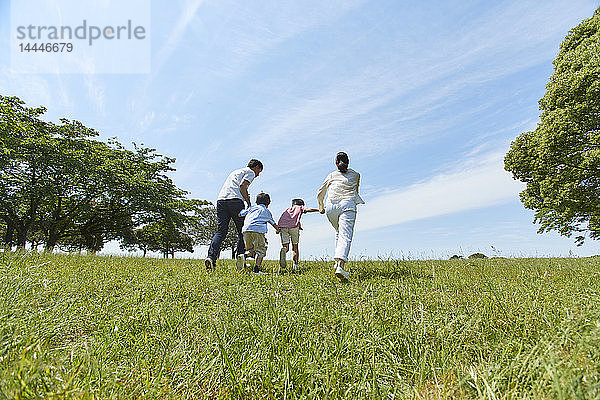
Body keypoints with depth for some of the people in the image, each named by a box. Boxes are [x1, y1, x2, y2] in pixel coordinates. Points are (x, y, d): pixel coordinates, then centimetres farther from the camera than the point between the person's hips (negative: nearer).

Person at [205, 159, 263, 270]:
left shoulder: (236, 171, 36)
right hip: (235, 200, -7)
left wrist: (246, 197, 24)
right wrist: (249, 203, -2)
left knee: (221, 231, 2)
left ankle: (211, 256, -15)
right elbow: (242, 186, -7)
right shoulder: (250, 172, 11)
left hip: (221, 200, 7)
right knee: (242, 231, 4)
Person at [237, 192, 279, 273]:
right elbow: (274, 224, 35)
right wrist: (277, 230, 57)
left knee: (251, 250, 15)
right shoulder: (267, 212, 24)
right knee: (261, 250, 4)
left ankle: (244, 256, -16)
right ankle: (257, 268, -13)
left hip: (246, 230, 3)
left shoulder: (251, 208, 27)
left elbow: (240, 214, 33)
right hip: (258, 230, -3)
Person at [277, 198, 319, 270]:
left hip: (282, 226, 3)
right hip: (294, 226, -3)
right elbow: (308, 209, 3)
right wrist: (320, 209, -5)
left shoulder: (288, 209, 36)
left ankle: (283, 250, -29)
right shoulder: (300, 207, 25)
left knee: (285, 247, 5)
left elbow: (280, 221, 22)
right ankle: (295, 265, 2)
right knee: (295, 247, 12)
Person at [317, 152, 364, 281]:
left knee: (339, 232, 24)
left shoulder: (331, 176, 21)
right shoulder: (355, 175, 21)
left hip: (331, 206, 3)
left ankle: (338, 261, 19)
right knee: (345, 236, -13)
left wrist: (321, 208, 36)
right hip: (347, 204, -2)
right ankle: (340, 265, -32)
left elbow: (320, 194, 21)